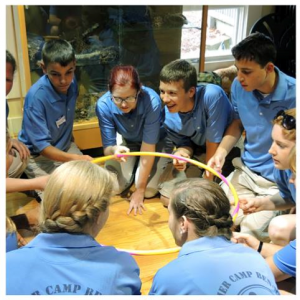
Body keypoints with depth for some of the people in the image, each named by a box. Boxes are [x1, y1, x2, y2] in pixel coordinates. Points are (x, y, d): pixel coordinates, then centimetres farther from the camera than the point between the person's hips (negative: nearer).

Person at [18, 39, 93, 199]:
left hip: (66, 147, 6)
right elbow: (42, 146, -28)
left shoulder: (72, 82, -12)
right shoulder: (36, 96, -31)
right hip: (38, 156, -5)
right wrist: (76, 158, -41)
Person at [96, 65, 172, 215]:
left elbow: (148, 149, -33)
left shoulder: (151, 101, -39)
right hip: (126, 141, 2)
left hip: (156, 141, -2)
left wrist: (139, 190, -26)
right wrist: (114, 150, -52)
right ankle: (134, 166, 22)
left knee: (149, 190, -14)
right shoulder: (103, 105, -31)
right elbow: (107, 147, -25)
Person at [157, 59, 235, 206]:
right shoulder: (169, 116, -20)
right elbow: (184, 144, -3)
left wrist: (208, 181, -16)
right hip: (198, 153, 4)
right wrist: (183, 153, -29)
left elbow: (213, 143, -26)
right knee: (167, 197, -1)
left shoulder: (211, 95, -36)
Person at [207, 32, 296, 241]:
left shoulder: (292, 95, -22)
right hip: (246, 171, 5)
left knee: (251, 232, -17)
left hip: (280, 183, -5)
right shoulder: (239, 86, -7)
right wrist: (221, 151, -7)